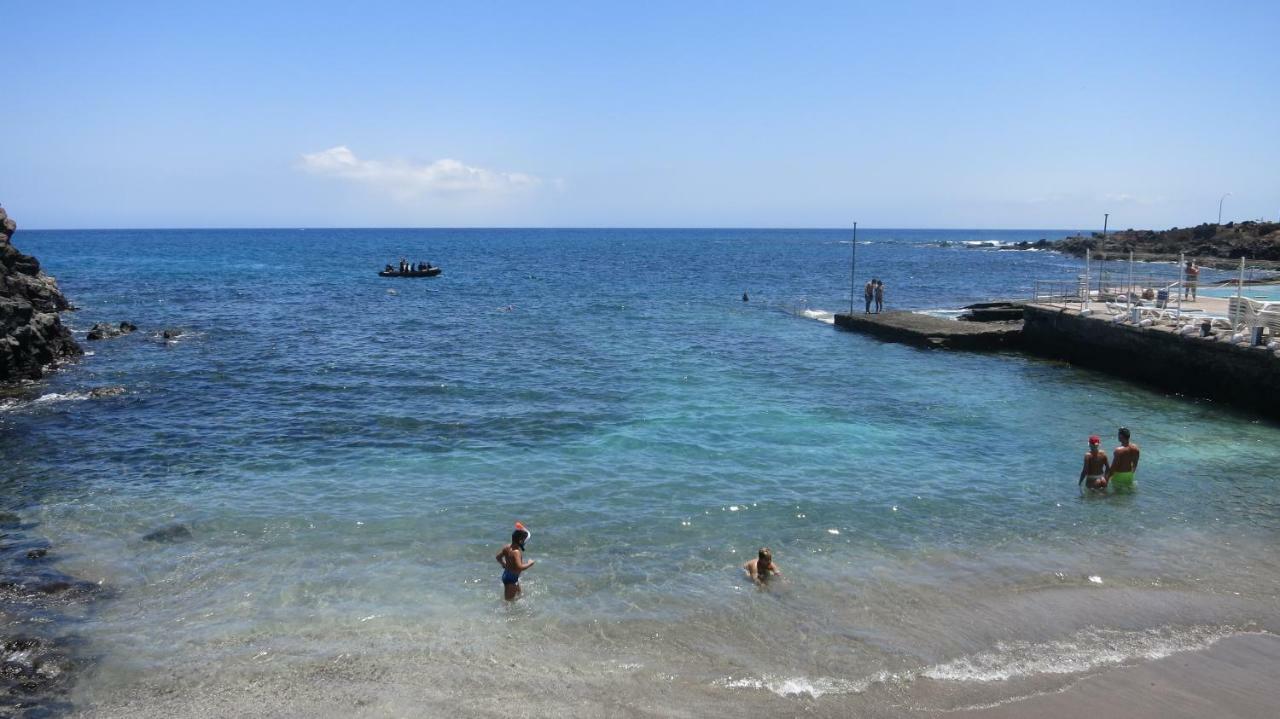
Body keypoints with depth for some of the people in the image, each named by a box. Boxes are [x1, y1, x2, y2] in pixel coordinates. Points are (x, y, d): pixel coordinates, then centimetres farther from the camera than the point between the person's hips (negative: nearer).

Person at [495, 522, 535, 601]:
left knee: (518, 594, 29)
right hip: (512, 578, -10)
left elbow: (498, 557, 12)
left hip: (506, 574, 10)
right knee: (509, 600, -2)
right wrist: (529, 564, -20)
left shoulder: (507, 547, -1)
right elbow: (519, 567, -36)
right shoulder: (516, 552, -29)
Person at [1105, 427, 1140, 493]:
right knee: (1129, 492, 23)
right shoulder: (1135, 448, -6)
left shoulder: (1119, 450, -26)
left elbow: (1113, 467, -20)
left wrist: (1107, 478, -10)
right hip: (1129, 475, 6)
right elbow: (1135, 463, 7)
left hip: (1118, 475, -6)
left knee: (1117, 493, 8)